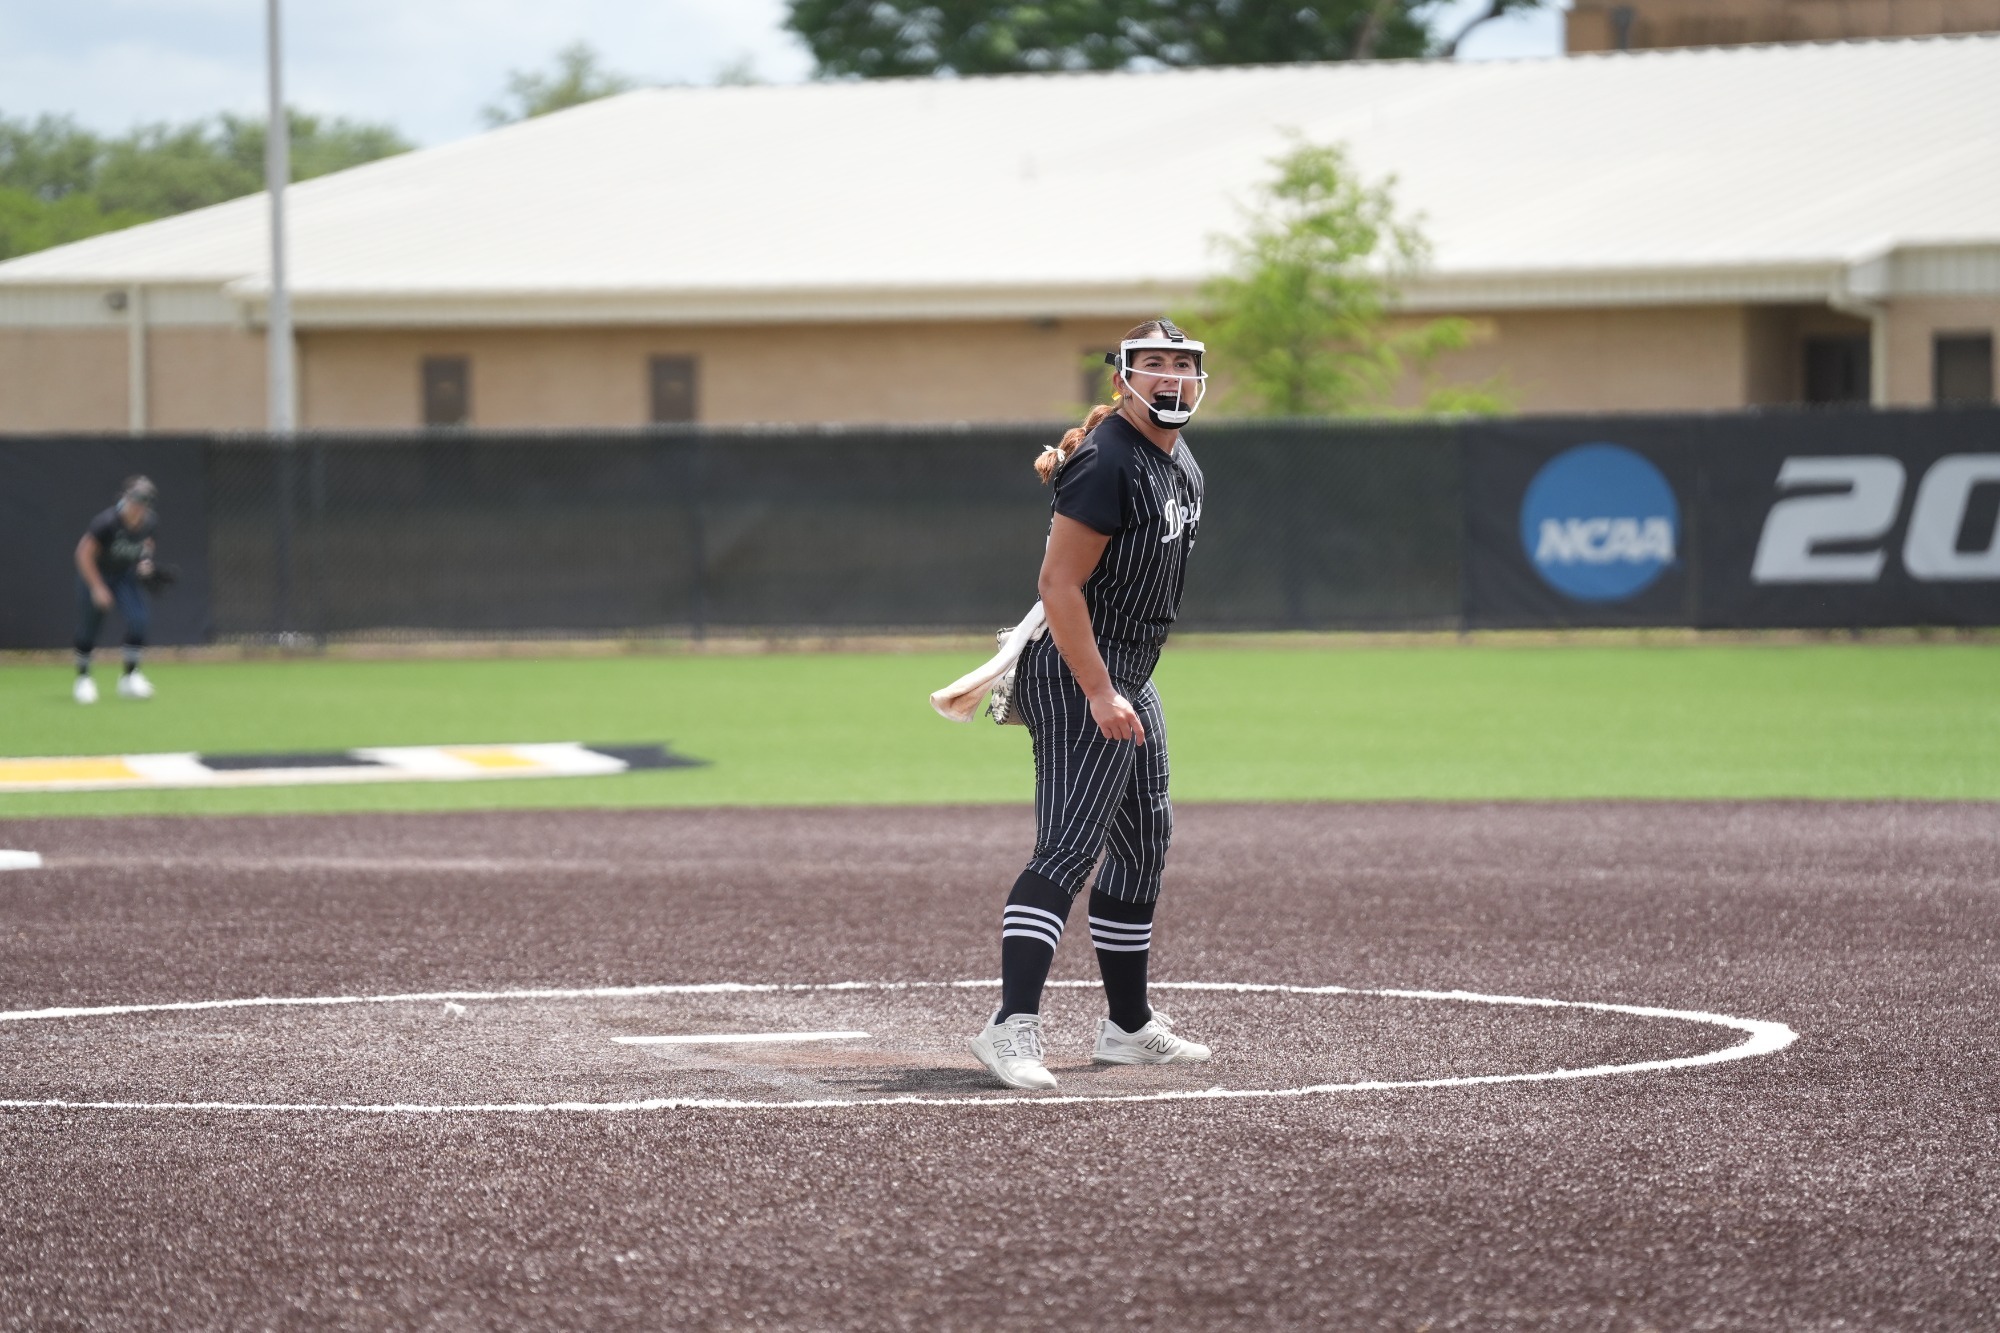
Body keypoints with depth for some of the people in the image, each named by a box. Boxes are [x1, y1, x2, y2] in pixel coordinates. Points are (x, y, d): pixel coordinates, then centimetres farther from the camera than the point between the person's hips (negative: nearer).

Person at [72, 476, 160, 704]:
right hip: (94, 574, -4)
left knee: (137, 621, -13)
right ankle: (83, 678, 20)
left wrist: (145, 562, -9)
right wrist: (98, 588, -22)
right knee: (89, 628, 1)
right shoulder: (107, 523, -31)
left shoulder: (149, 522, -14)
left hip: (126, 574, 4)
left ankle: (130, 677, -2)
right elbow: (84, 554, -22)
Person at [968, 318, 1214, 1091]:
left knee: (1144, 844, 17)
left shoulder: (1179, 466, 12)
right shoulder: (1108, 463, -18)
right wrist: (1100, 697, -27)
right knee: (1069, 847, -20)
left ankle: (1129, 1027, 28)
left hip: (1130, 677, 10)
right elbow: (1059, 584, -23)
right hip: (1080, 676, -10)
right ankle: (1013, 1025, -29)